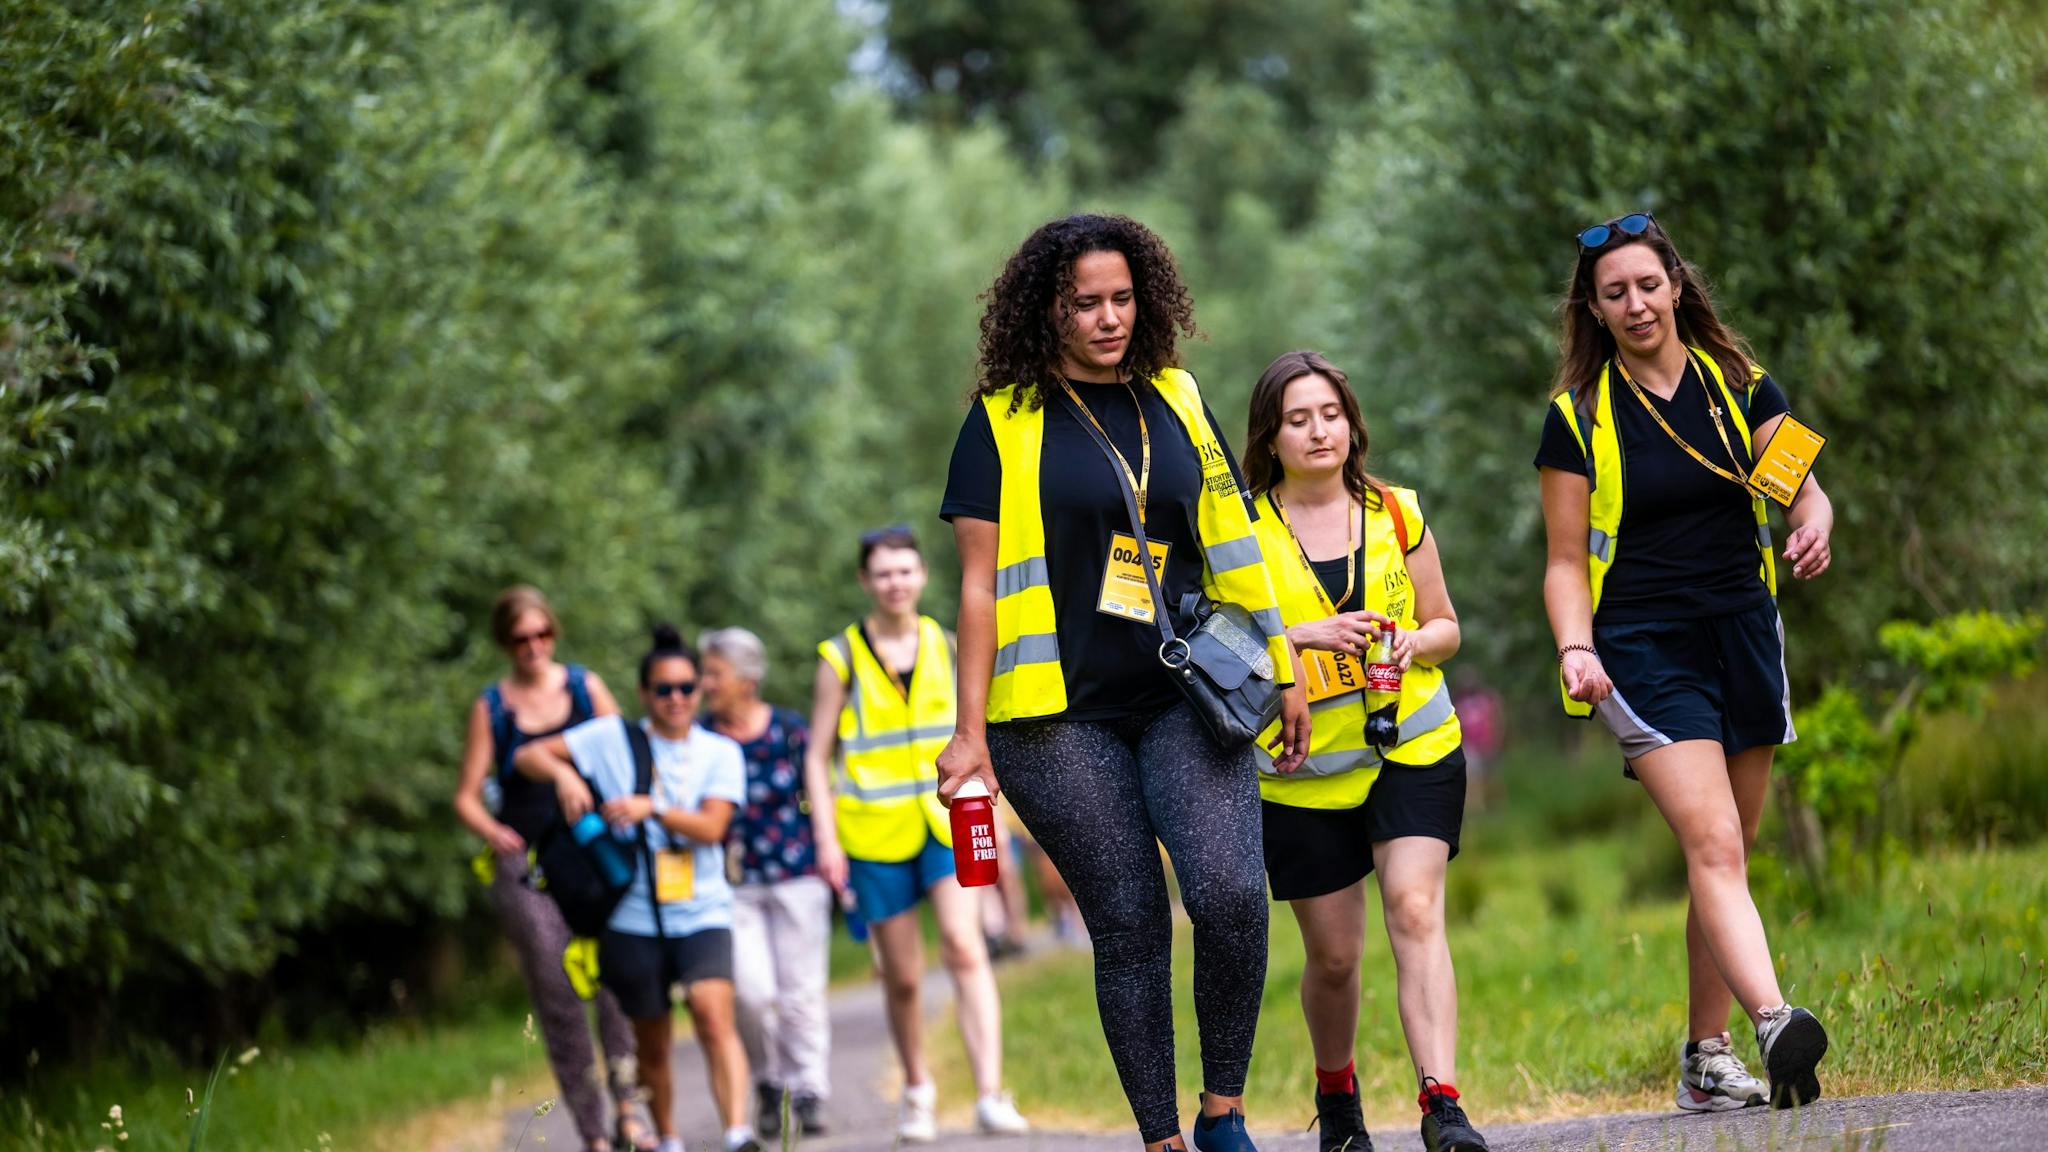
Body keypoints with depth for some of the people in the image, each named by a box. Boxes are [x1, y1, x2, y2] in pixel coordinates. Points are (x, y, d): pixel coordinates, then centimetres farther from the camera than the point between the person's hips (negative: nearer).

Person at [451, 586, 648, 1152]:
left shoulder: (586, 687, 9)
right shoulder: (490, 707, 7)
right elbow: (467, 796, 7)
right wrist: (491, 831, -13)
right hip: (526, 865, -1)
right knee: (557, 994, -4)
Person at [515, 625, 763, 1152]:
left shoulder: (720, 752, 6)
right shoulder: (613, 738, 4)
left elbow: (711, 827, -7)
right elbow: (528, 755, 2)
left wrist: (652, 809, -23)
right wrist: (563, 773, -19)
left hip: (701, 914, -1)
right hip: (635, 916, 1)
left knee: (713, 1012, -24)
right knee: (652, 1045, 10)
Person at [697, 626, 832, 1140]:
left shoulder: (788, 729, -2)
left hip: (797, 875, 0)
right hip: (733, 883, 0)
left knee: (801, 989, 2)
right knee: (752, 991, -9)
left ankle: (808, 1089, 13)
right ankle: (768, 1082, 13)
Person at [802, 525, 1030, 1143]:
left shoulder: (948, 647, 8)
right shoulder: (842, 658, 1)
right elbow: (817, 756, 2)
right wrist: (826, 839, -6)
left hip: (947, 820, 1)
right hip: (875, 831, -1)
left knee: (964, 944, -19)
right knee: (902, 976, 4)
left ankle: (990, 1093, -26)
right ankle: (917, 1090, 27)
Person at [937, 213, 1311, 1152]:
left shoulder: (1176, 401, 12)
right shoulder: (1004, 420, 2)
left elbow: (1229, 543, 19)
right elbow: (981, 584, 1)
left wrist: (1280, 669, 17)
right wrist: (970, 728, -3)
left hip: (1186, 698, 2)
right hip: (1062, 718, -2)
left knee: (1229, 893, -17)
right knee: (1128, 924, -2)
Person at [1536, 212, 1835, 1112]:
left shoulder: (1740, 387, 9)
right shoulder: (1579, 418, 1)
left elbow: (1804, 488, 4)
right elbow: (1566, 560, 2)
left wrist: (1812, 529, -20)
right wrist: (1576, 649, -15)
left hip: (1745, 638, 4)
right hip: (1646, 654, -4)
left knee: (1726, 857, 7)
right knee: (1713, 845, -20)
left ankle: (1706, 1061, 15)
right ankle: (1774, 1022, -37)